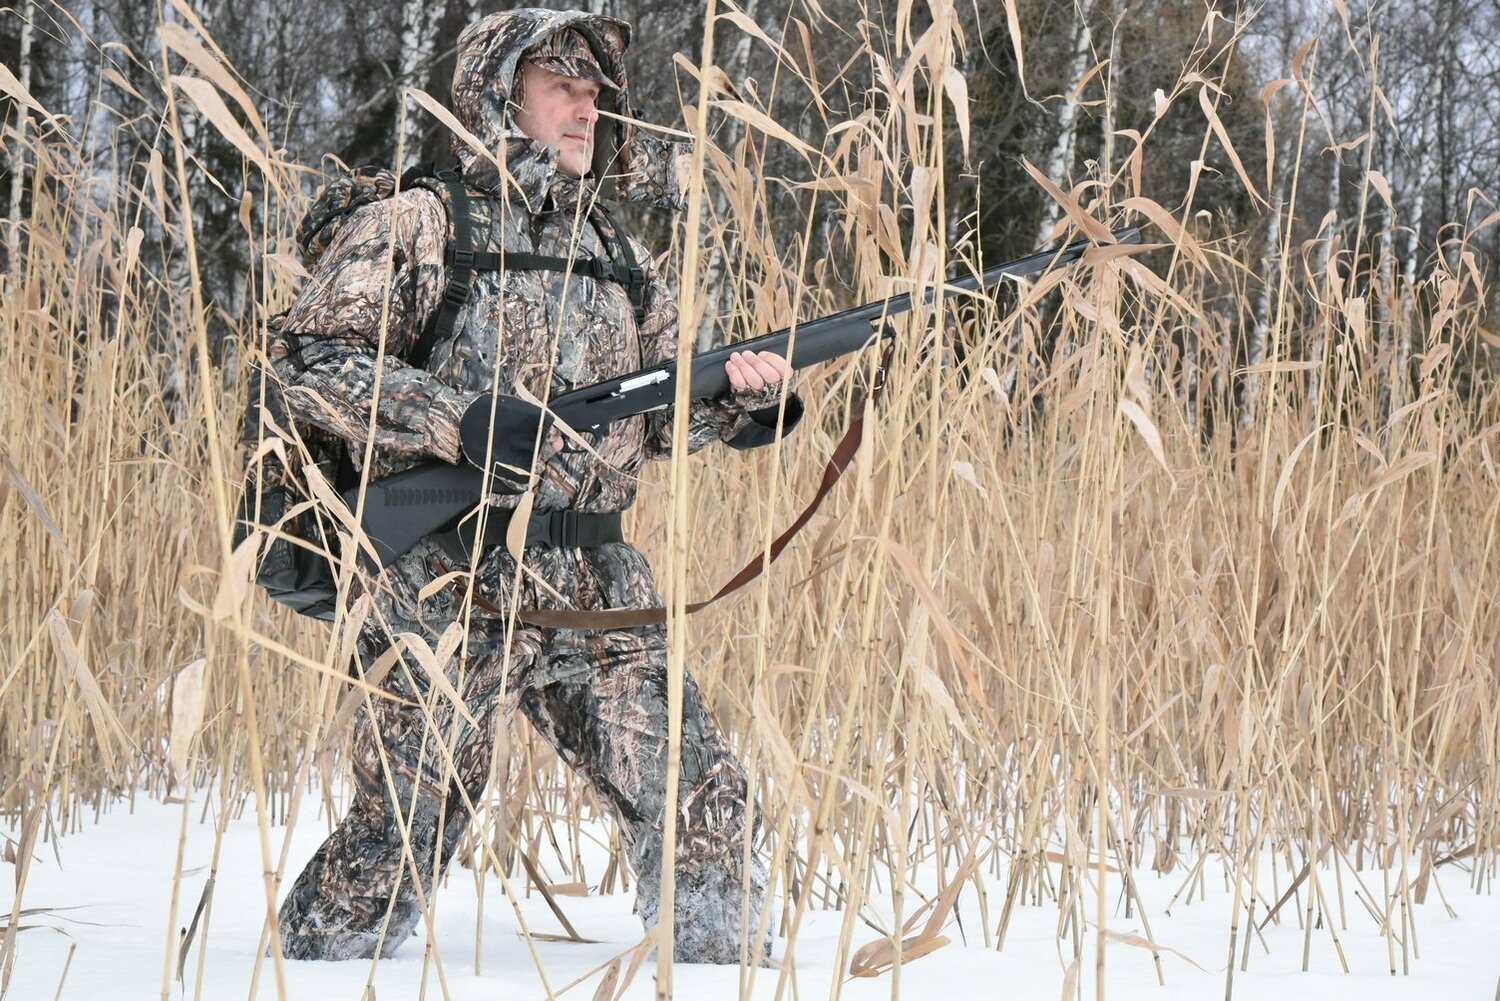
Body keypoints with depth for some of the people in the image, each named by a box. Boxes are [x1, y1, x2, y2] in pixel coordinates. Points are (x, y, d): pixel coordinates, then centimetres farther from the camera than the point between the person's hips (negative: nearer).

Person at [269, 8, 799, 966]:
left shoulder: (618, 255, 17)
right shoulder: (419, 226, -2)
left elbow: (663, 413, 17)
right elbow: (308, 360, -10)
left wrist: (744, 396, -5)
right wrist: (460, 420, -19)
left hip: (602, 592, 5)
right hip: (451, 588, -5)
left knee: (704, 802, -1)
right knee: (406, 824, -2)